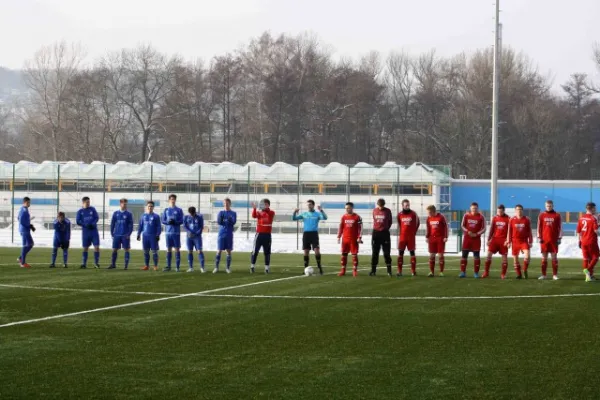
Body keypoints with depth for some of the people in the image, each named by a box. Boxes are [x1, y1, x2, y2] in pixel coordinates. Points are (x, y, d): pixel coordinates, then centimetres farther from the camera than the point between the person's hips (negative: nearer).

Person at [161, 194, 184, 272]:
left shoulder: (179, 210, 3)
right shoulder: (166, 210, 11)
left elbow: (181, 221, 0)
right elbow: (162, 220, 7)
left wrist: (175, 222, -19)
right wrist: (168, 222, -13)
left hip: (176, 232, -2)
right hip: (168, 232, 2)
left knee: (177, 249, -2)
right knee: (169, 249, 6)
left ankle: (177, 266, 1)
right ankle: (168, 266, 11)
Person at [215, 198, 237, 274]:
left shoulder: (233, 213, 5)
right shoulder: (221, 212, 8)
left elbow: (234, 222, -9)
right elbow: (219, 222, -4)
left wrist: (230, 219, -31)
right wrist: (220, 217, -25)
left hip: (229, 235, 0)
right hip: (221, 234, 0)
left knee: (229, 251, 0)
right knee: (219, 251, -3)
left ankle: (228, 267, 6)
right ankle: (216, 267, -1)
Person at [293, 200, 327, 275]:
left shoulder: (317, 214, 1)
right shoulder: (304, 214, 10)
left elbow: (325, 218, -15)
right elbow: (294, 218, 9)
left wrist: (321, 211, -30)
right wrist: (295, 212, -11)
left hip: (314, 233, -3)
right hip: (306, 233, 3)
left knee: (317, 250, -12)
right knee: (306, 251, 3)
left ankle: (319, 267, -3)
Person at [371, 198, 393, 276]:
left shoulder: (388, 211, -2)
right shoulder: (374, 211, 4)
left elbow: (390, 222, 8)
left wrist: (386, 229, 8)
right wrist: (376, 228, 12)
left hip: (385, 233, -2)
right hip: (376, 233, 2)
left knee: (386, 253, -1)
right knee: (375, 253, 4)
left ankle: (389, 271, 3)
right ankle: (373, 270, 7)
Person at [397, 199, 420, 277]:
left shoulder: (413, 214, -1)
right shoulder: (400, 214, 3)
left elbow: (418, 223, 11)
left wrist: (414, 232, 8)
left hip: (411, 236, -1)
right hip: (402, 236, 1)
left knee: (412, 253, 1)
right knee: (400, 253, -2)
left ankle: (413, 271, 3)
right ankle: (399, 271, 0)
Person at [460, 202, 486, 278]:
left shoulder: (481, 217, -3)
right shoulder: (466, 215, 4)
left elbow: (483, 229, -1)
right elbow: (462, 225, 9)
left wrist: (476, 234, -14)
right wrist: (467, 231, -9)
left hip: (476, 238, -2)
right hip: (467, 237, 2)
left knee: (476, 256, -1)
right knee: (464, 254, 1)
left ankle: (476, 273, 5)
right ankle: (463, 272, 7)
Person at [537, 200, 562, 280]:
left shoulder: (557, 215, 4)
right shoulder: (541, 215, 7)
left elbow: (560, 227, 4)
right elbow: (539, 227, 8)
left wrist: (559, 238, -1)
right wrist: (539, 237, 1)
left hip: (554, 240, -1)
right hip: (544, 240, 1)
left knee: (554, 257, 0)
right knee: (544, 257, 3)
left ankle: (555, 275, 3)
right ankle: (543, 275, 7)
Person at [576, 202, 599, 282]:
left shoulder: (581, 218, 7)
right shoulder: (593, 218, -12)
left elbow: (578, 231, 10)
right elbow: (596, 230, -18)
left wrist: (579, 240, 19)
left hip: (584, 242, 6)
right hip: (592, 242, -6)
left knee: (586, 258, 11)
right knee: (595, 258, 5)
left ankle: (589, 275, 13)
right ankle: (588, 270, -18)